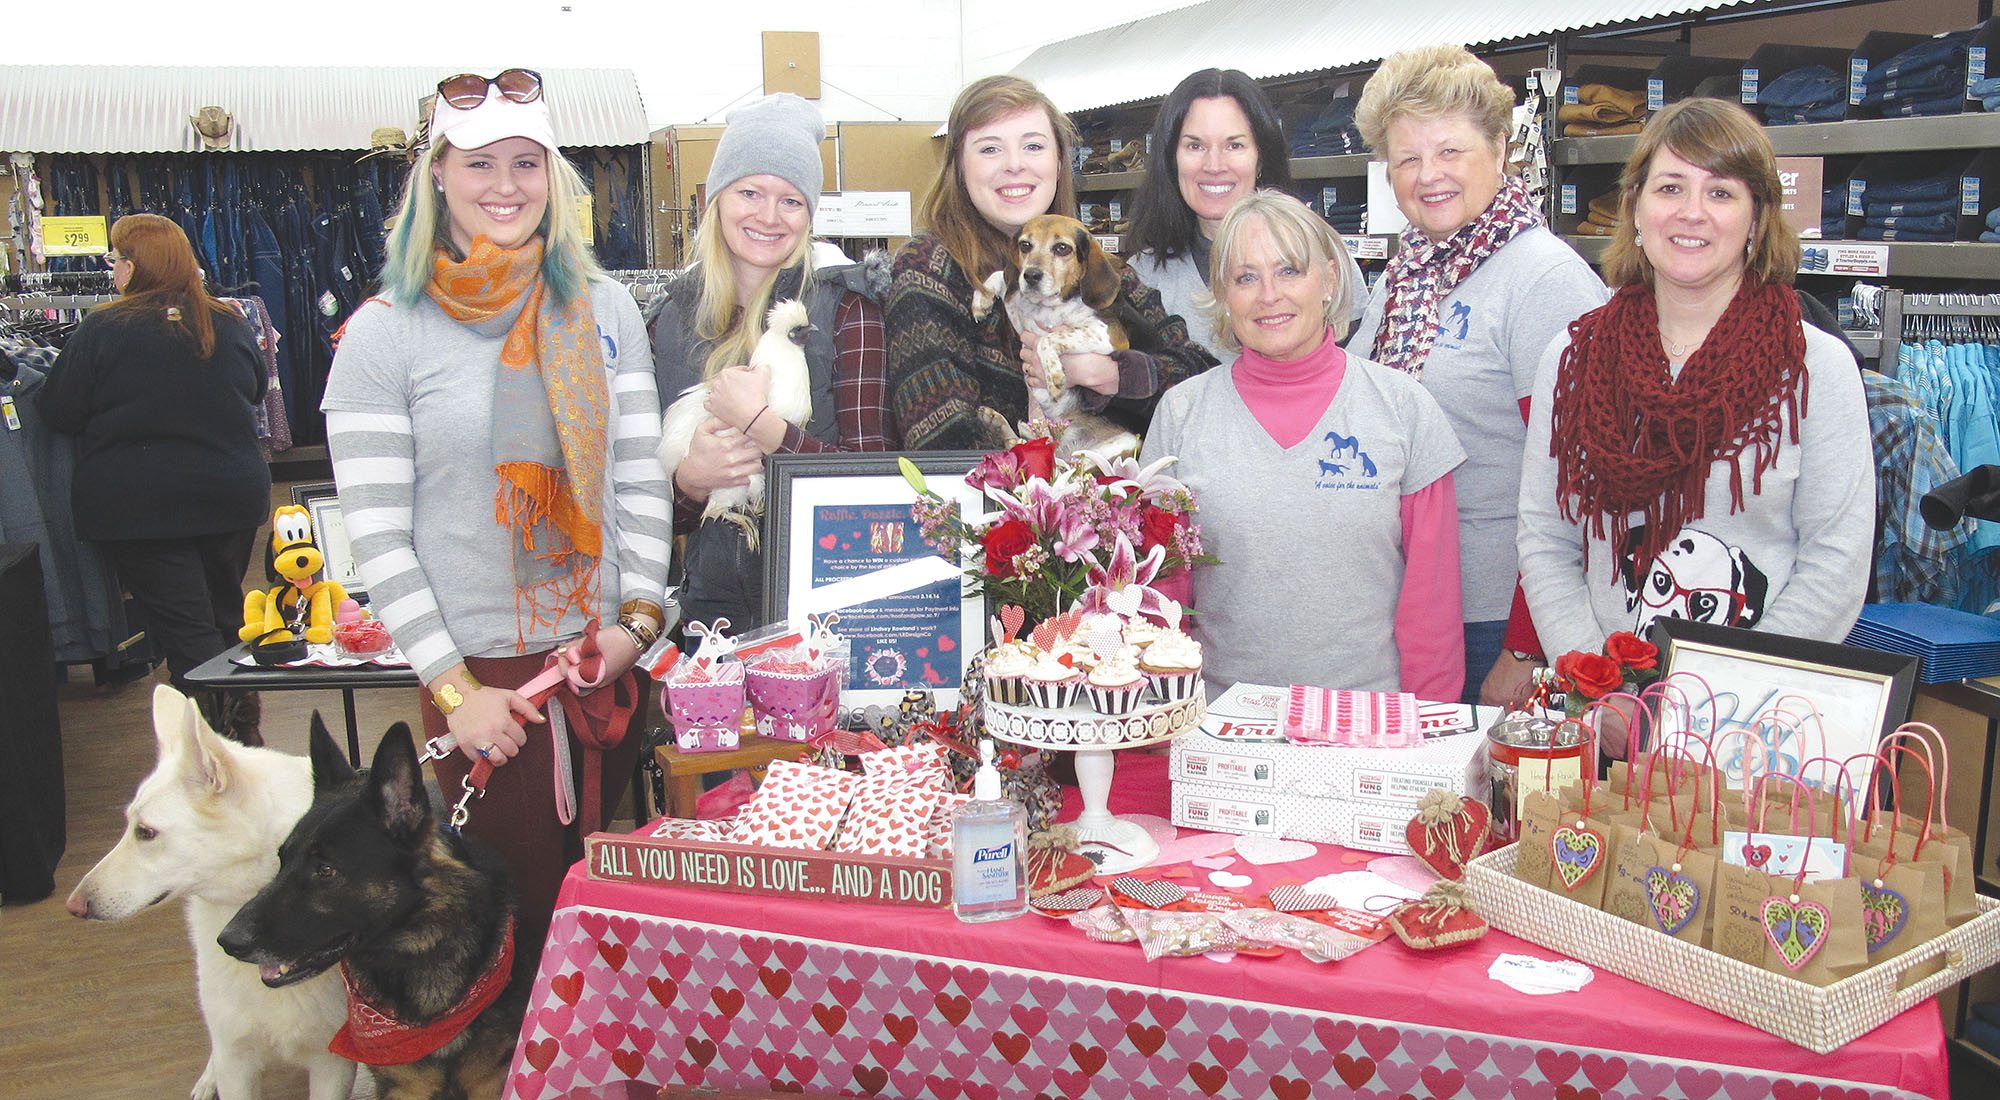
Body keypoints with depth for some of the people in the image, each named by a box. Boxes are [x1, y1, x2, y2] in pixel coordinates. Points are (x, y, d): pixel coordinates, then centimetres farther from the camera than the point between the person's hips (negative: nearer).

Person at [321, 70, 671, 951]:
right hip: (481, 670, -3)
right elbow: (376, 533, -7)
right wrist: (454, 689, -11)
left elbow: (643, 478, 6)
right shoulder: (385, 332, -5)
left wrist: (638, 620, -5)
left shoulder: (603, 309, 5)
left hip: (609, 655, 3)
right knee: (510, 901, 7)